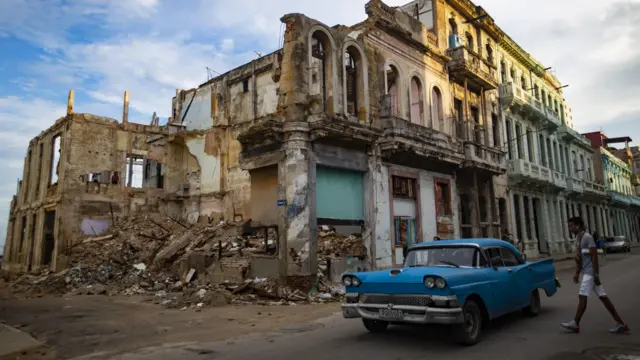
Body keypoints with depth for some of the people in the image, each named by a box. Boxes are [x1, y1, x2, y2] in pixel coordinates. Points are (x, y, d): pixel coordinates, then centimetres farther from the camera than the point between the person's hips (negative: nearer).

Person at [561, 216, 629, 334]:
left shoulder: (587, 237, -14)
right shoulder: (579, 239, 14)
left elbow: (594, 256, -18)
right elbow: (580, 259, 21)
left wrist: (596, 275, -20)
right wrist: (577, 273, 17)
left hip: (590, 272, -10)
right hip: (587, 272, 10)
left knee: (582, 297, -5)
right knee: (603, 297, 9)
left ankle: (575, 324, 1)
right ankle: (620, 324, 12)